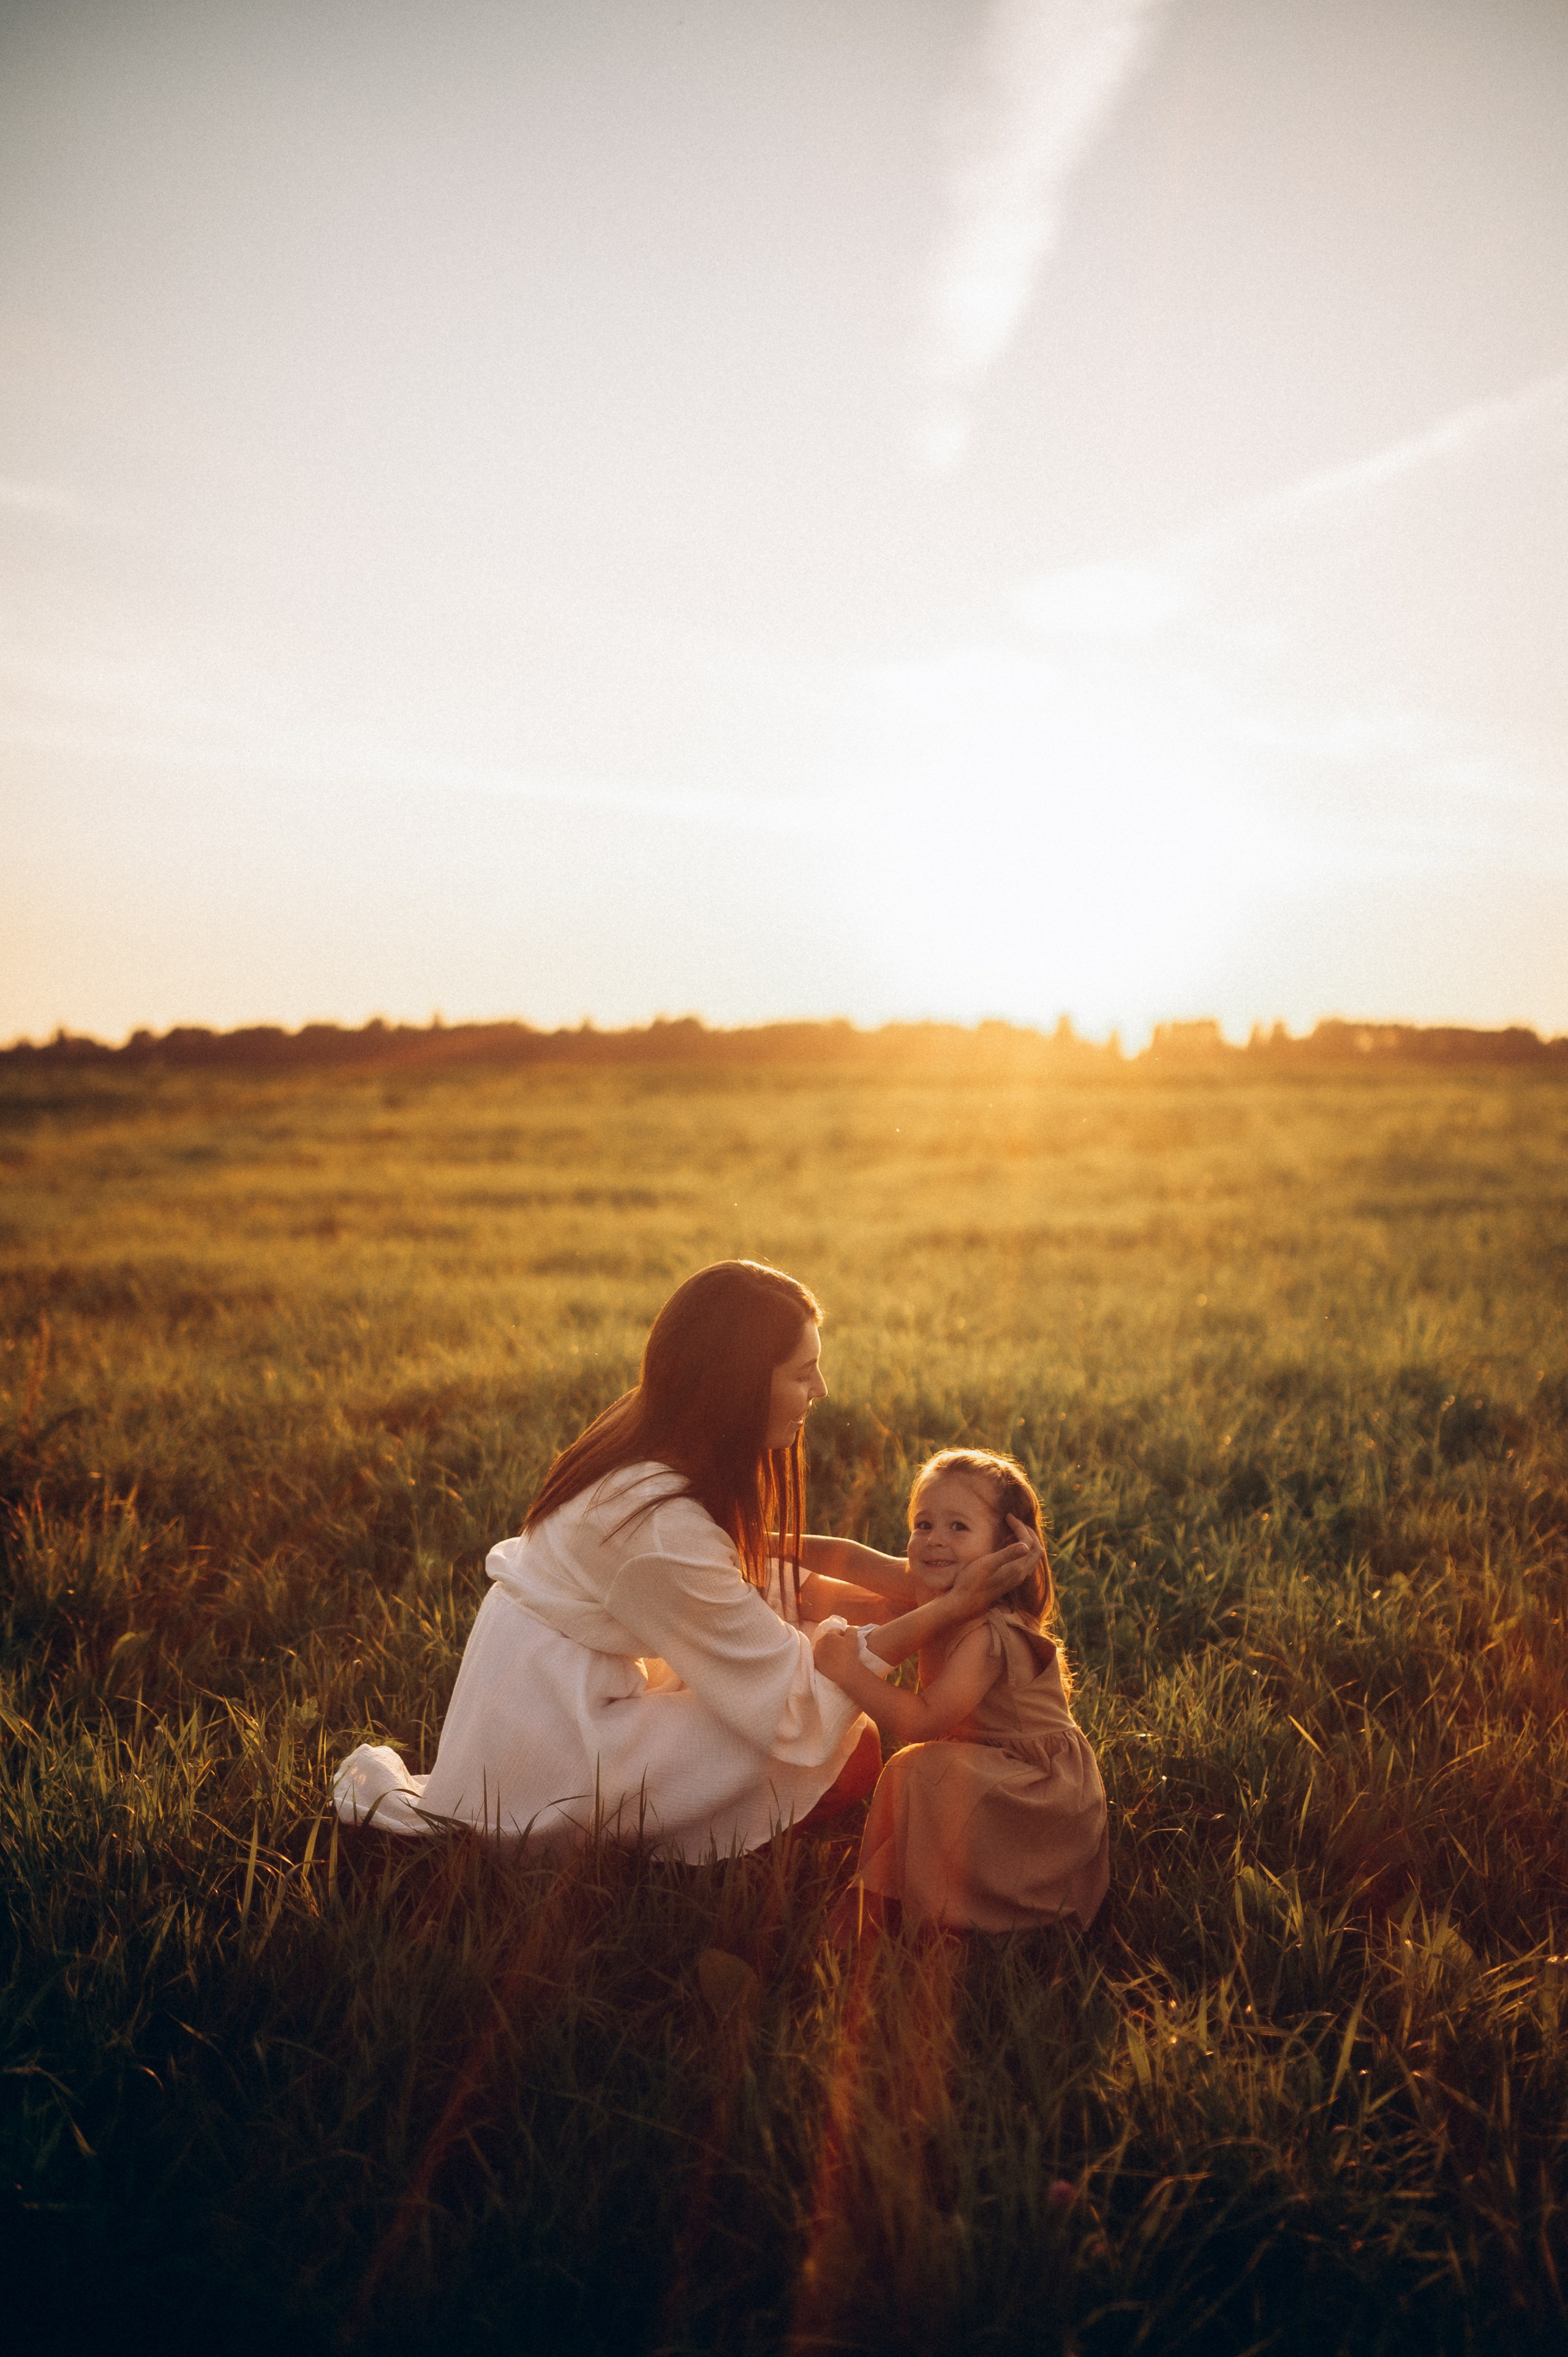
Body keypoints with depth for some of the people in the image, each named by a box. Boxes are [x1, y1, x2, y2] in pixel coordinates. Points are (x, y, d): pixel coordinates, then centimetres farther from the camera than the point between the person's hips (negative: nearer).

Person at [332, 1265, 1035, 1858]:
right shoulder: (662, 1527, -31)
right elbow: (790, 1697, -22)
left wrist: (875, 1589, -7)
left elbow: (740, 1578, 4)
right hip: (547, 1735, -8)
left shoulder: (655, 1433, -7)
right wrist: (948, 1611, -18)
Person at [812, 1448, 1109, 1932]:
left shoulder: (989, 1635, -29)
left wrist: (850, 1671, -35)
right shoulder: (939, 1595, -2)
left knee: (927, 1772, -27)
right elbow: (859, 1561, 9)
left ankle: (942, 1913, -11)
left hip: (1044, 1791, -10)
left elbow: (923, 1721, -33)